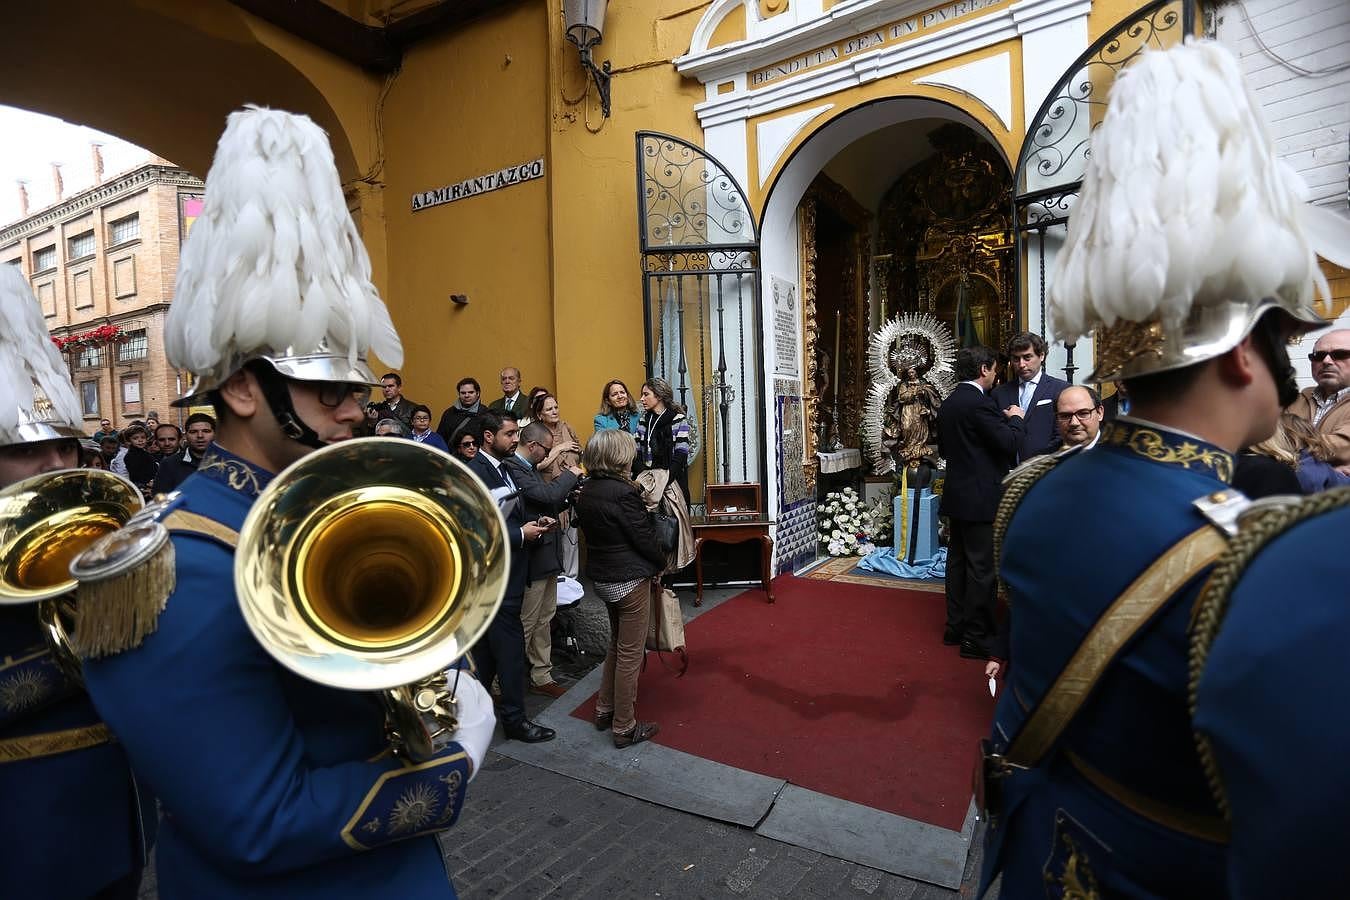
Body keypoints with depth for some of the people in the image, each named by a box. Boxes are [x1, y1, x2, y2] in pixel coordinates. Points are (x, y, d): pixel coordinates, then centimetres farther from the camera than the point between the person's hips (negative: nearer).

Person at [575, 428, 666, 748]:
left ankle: (605, 710, 35)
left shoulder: (586, 492, 3)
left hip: (602, 577, 8)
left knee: (616, 644, 24)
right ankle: (624, 727, 17)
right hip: (630, 580, -8)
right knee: (630, 653, 5)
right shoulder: (623, 492, -22)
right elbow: (645, 536, -17)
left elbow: (596, 533, 8)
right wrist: (660, 564, 2)